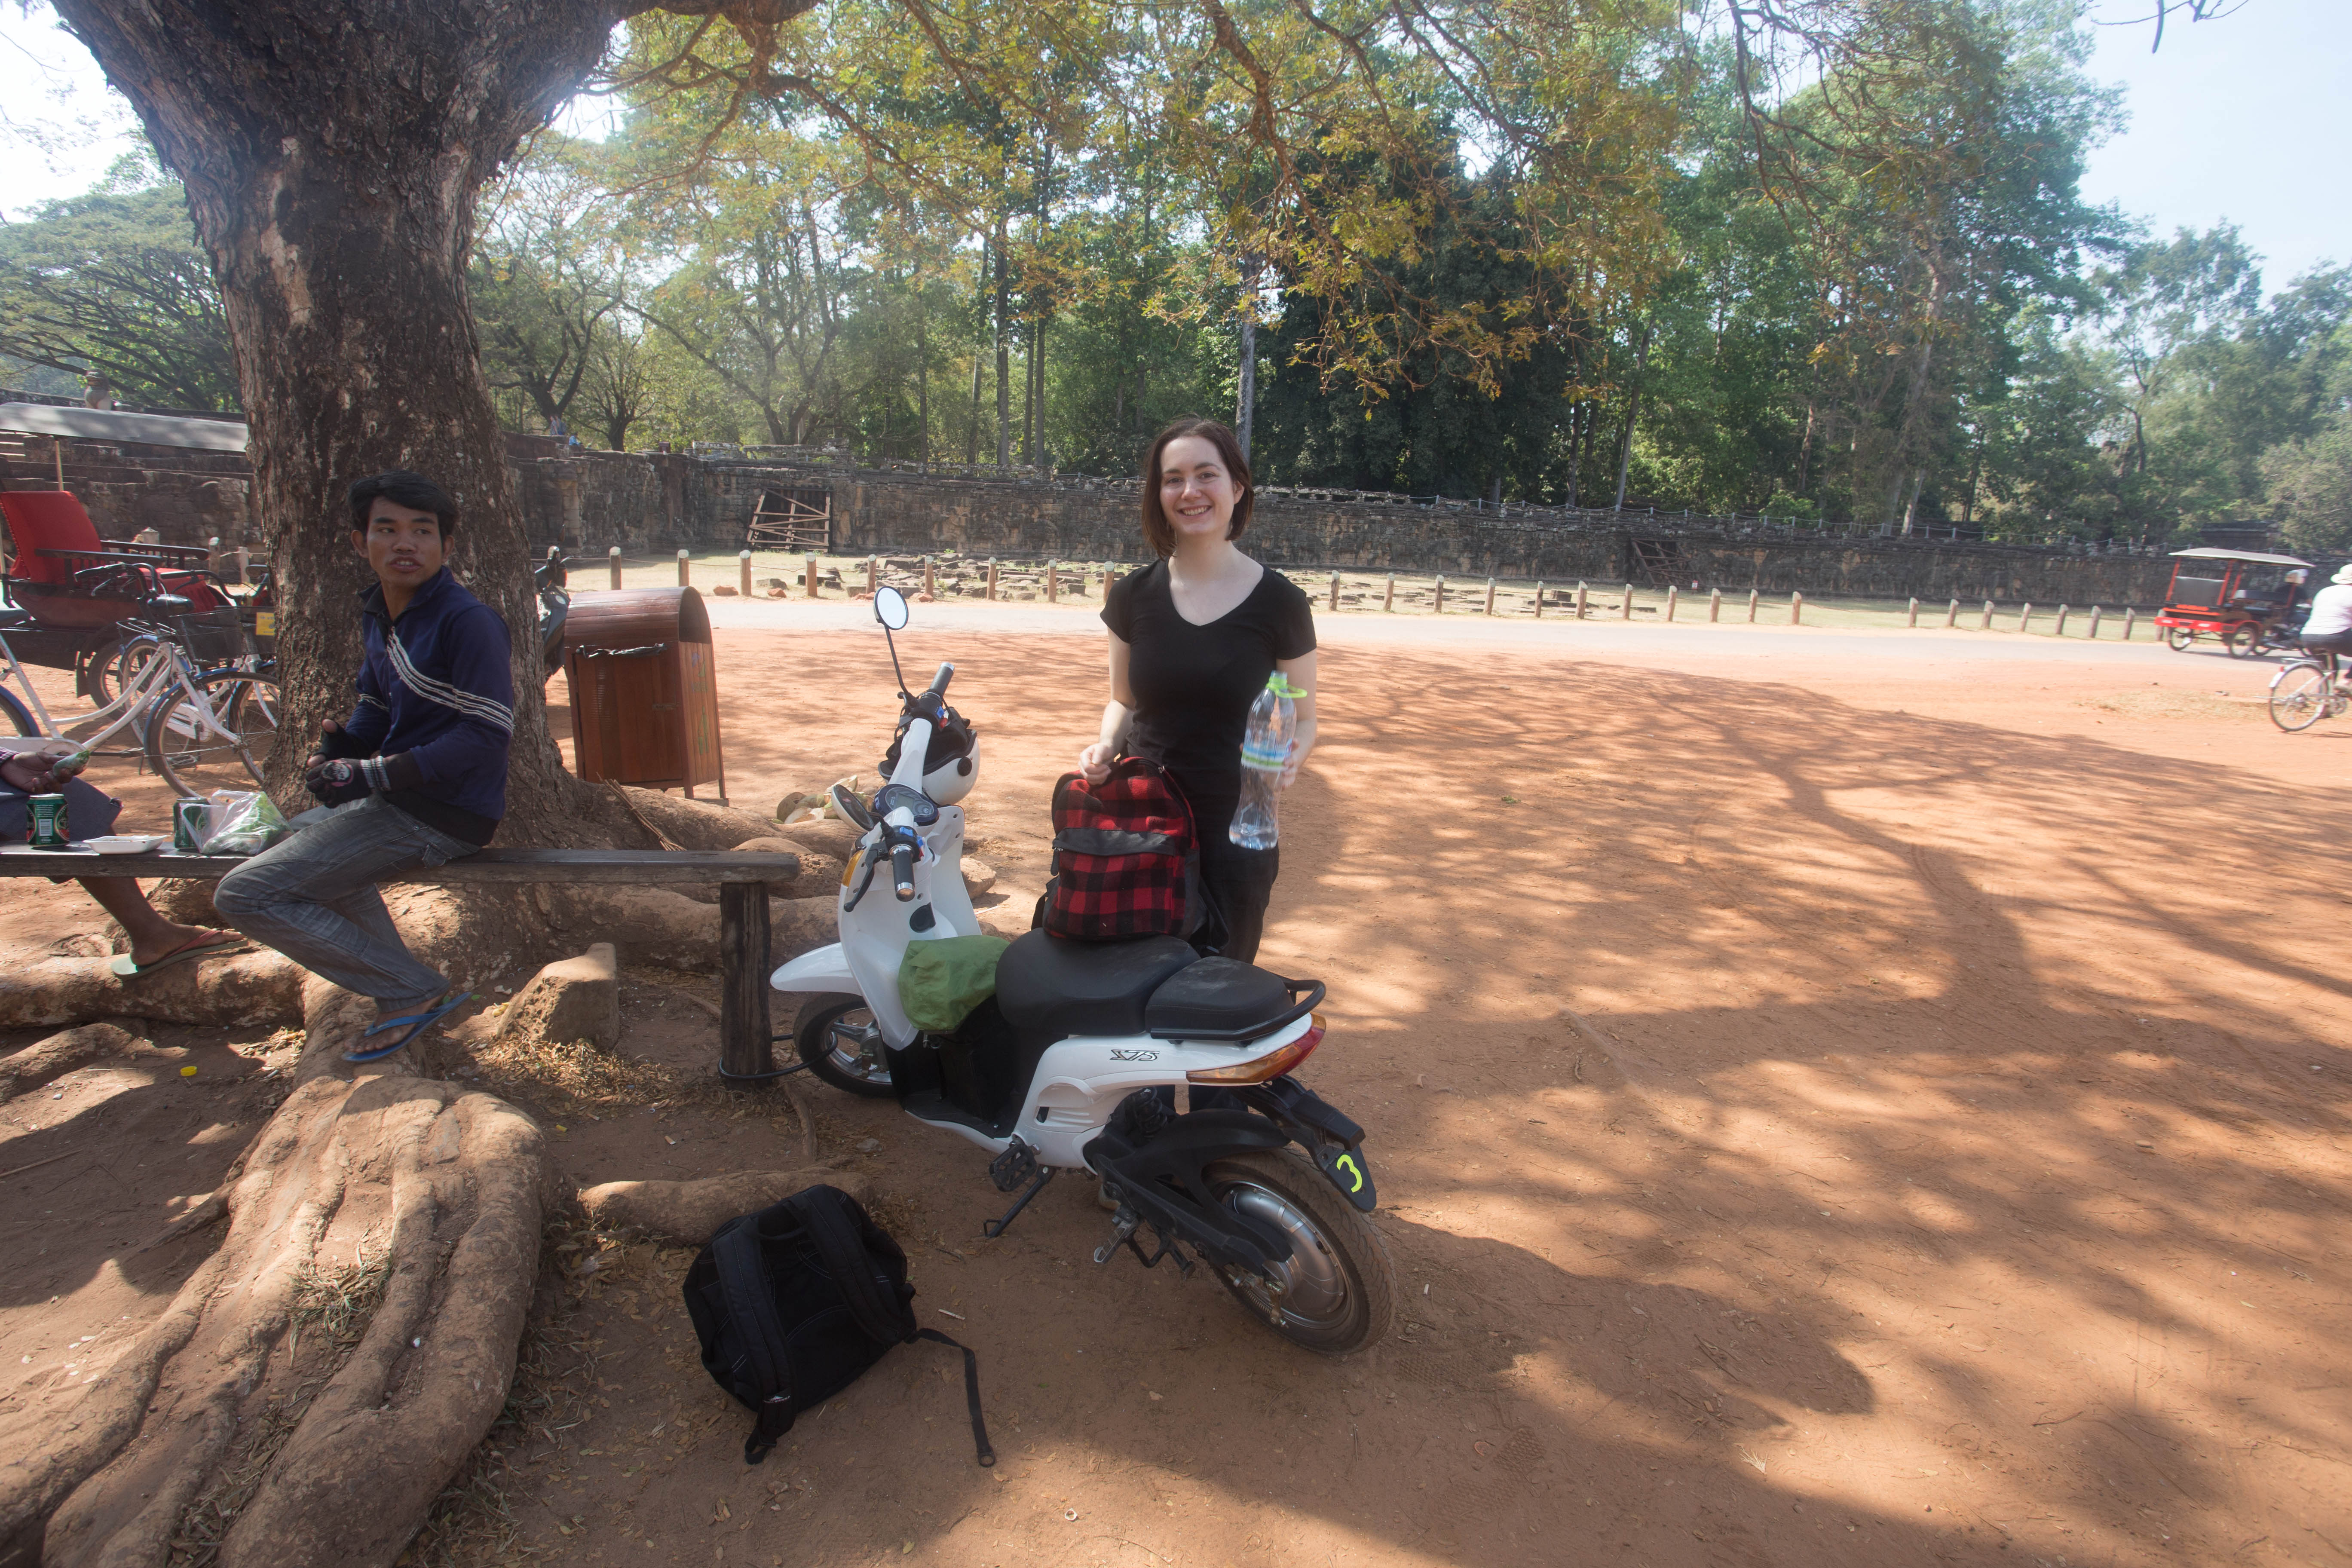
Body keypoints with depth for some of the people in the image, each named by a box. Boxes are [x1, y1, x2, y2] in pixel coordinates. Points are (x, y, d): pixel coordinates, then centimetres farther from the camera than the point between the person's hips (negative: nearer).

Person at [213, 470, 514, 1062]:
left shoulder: (467, 622, -20)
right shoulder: (378, 614, 9)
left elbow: (486, 736, -23)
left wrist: (370, 774, -23)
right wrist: (336, 748, -1)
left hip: (444, 815, -10)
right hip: (399, 799, 10)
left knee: (244, 895, -8)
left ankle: (414, 992, -3)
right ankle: (402, 995, 26)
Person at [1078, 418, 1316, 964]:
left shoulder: (1280, 602, -6)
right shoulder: (1134, 595, 2)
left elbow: (1303, 719, 2)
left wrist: (1288, 759, -19)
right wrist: (1107, 745, -7)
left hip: (1236, 832, -2)